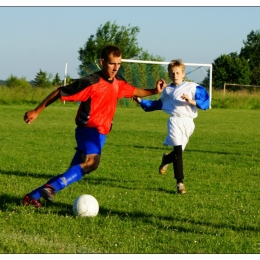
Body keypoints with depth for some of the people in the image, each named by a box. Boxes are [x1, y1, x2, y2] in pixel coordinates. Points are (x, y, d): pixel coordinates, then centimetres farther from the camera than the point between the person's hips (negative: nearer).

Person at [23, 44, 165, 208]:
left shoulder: (118, 82, 9)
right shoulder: (91, 83, -15)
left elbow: (133, 91, 31)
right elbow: (60, 92, -11)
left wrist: (153, 91, 17)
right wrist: (37, 111, -11)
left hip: (100, 133, 9)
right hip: (89, 129, -9)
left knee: (74, 172, 8)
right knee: (91, 162, -35)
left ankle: (34, 196, 15)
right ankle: (52, 188, -39)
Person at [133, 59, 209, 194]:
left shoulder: (193, 87, 6)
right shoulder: (167, 90, 18)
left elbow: (205, 103, 0)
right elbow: (158, 104, 30)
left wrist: (191, 101, -15)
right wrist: (141, 102, 28)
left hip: (188, 122, 0)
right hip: (175, 120, 1)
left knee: (178, 151, 4)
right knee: (178, 150, -15)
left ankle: (166, 159, 42)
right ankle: (180, 182, -12)